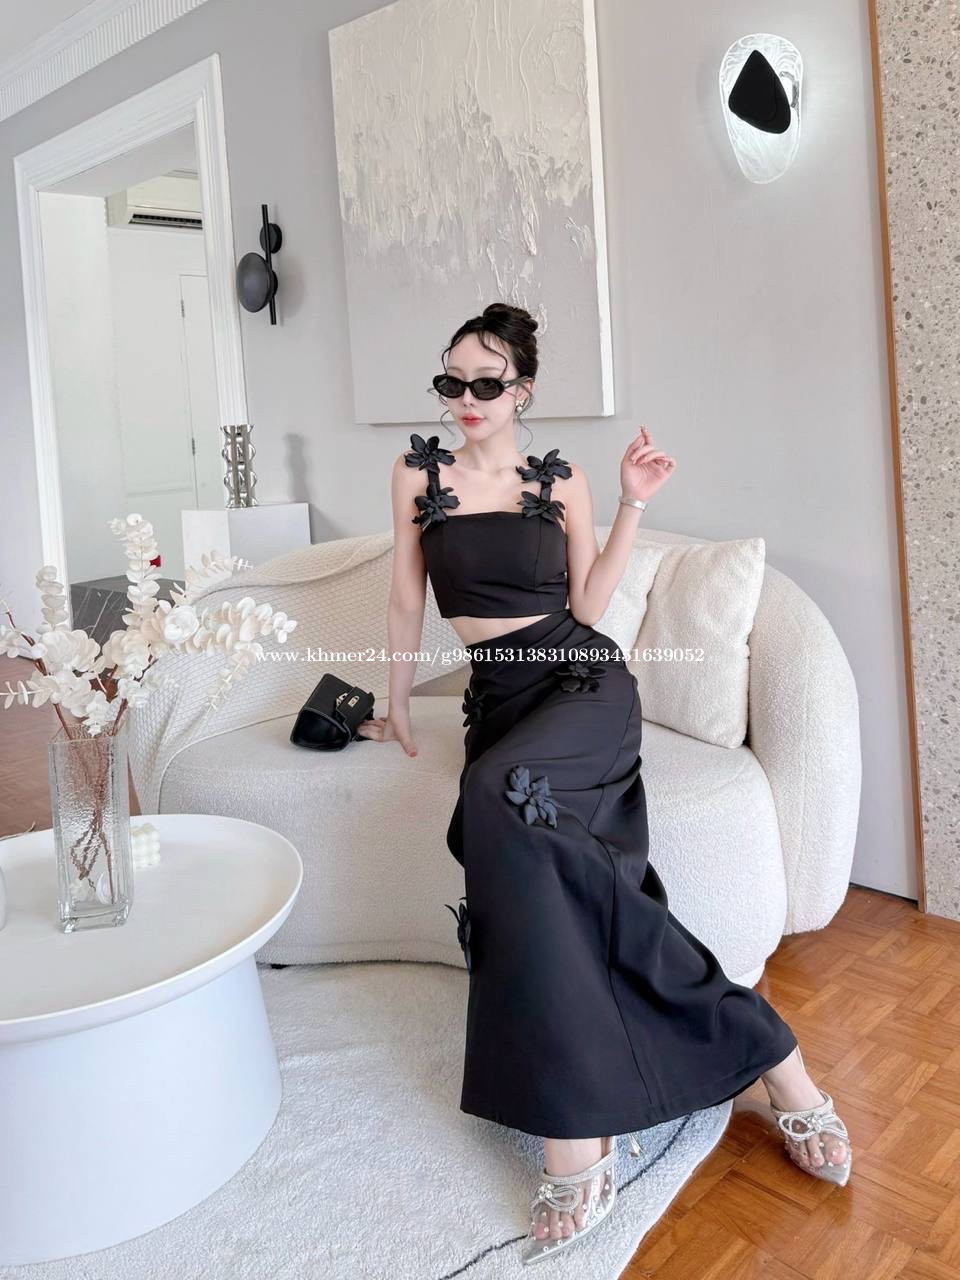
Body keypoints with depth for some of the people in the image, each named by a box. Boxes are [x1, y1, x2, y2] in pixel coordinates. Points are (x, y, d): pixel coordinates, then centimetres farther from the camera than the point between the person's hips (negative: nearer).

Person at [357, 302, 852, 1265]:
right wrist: (397, 707, 17)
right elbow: (407, 597, 13)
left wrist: (633, 506, -2)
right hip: (497, 697, 3)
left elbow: (588, 604, 3)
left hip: (584, 682, -3)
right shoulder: (418, 473, 10)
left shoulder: (562, 481, 7)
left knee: (501, 793, -35)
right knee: (546, 892, -21)